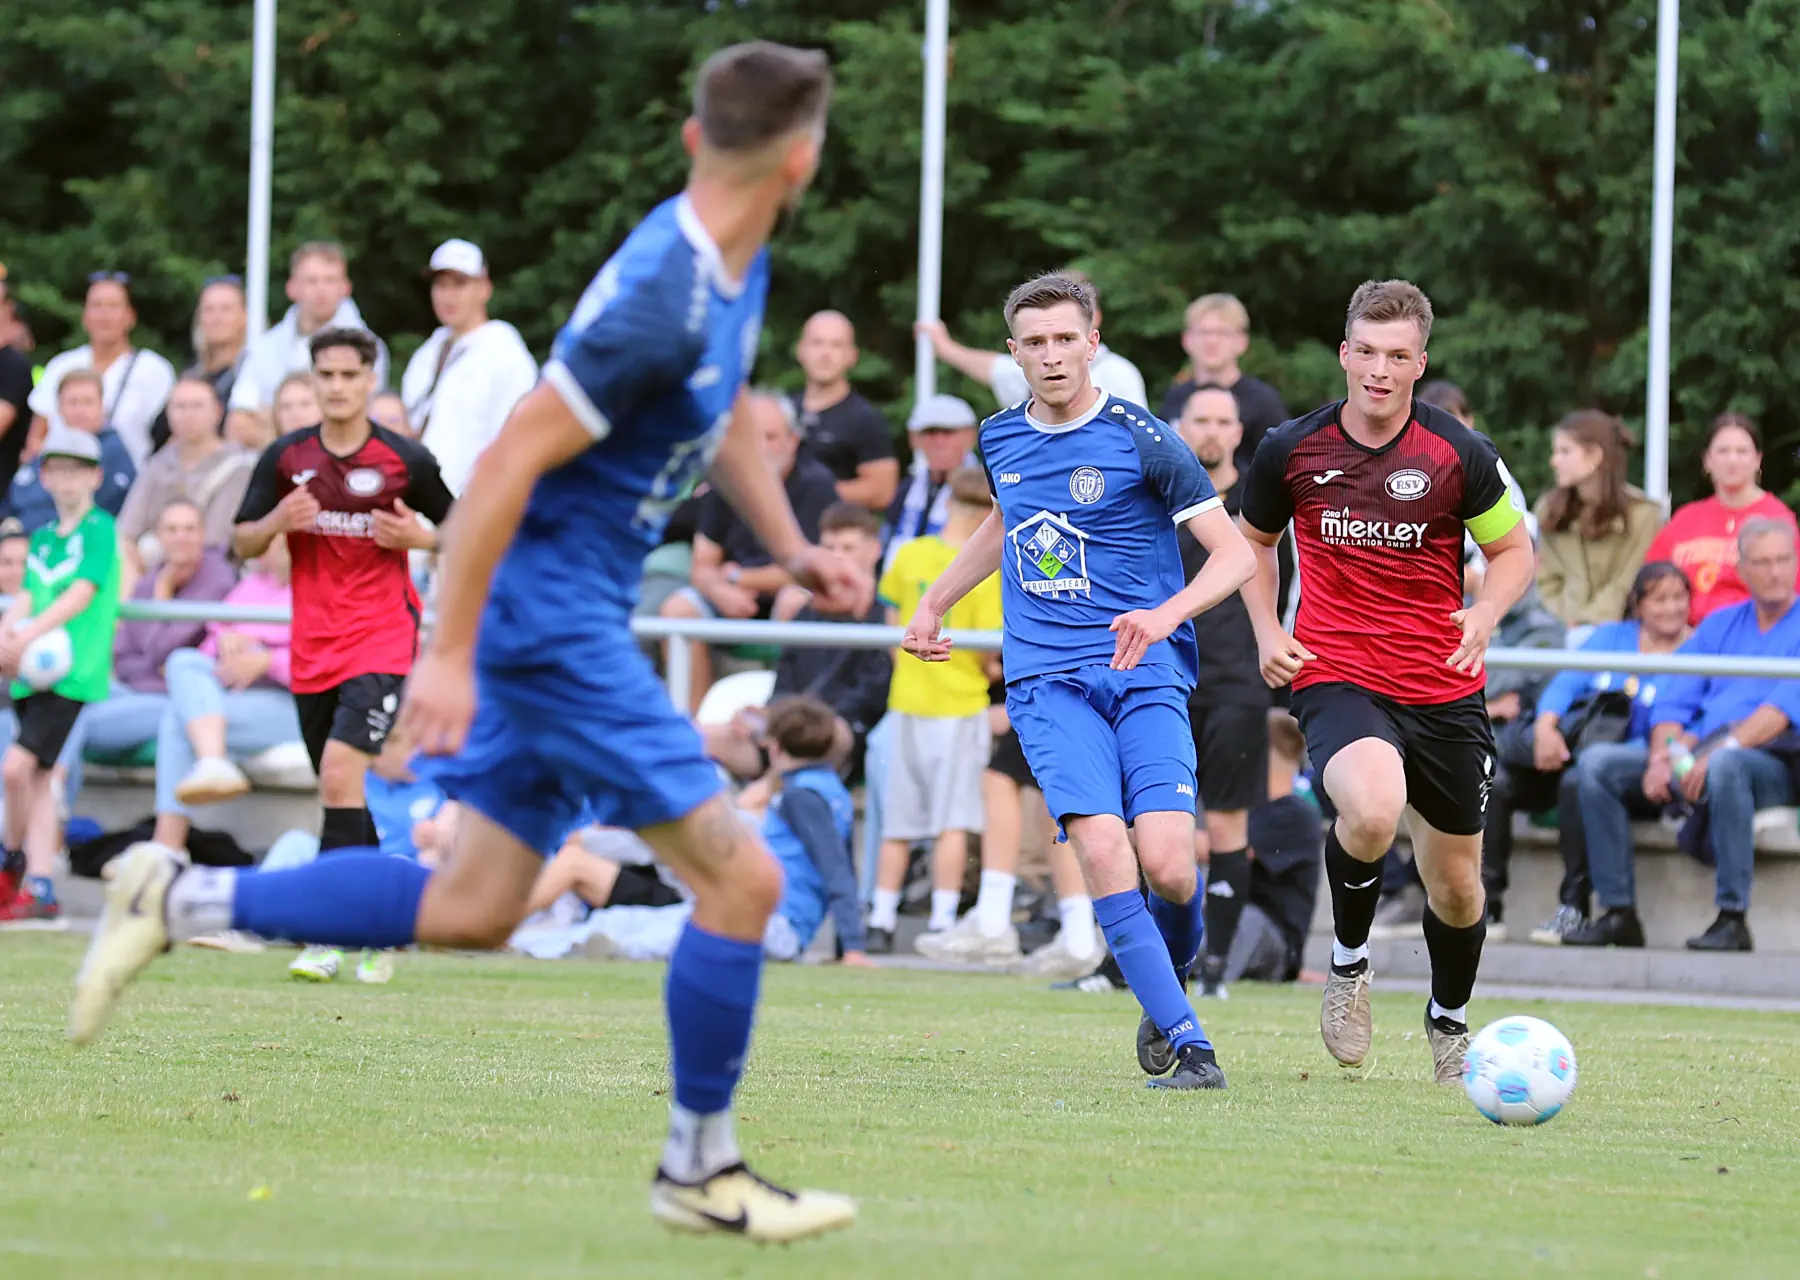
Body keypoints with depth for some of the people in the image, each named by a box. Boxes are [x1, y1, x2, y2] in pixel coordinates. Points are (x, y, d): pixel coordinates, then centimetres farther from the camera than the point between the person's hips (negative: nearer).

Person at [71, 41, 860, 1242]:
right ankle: (700, 1167, 8)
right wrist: (449, 654, -22)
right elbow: (508, 464, -24)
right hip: (555, 618, -10)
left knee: (469, 912, 13)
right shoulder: (661, 300, -24)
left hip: (561, 622, 10)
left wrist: (793, 547, 22)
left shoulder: (737, 266, 6)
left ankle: (180, 901, 16)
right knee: (743, 879, -5)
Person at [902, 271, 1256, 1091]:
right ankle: (1190, 1048, -19)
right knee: (1102, 851, -20)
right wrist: (933, 605, 36)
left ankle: (1172, 978, 17)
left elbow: (1235, 555, -5)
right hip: (1047, 679, 3)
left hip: (1146, 673, -3)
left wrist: (1166, 614, -22)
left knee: (1166, 865, -18)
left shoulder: (1143, 441, -5)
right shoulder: (1000, 439, 11)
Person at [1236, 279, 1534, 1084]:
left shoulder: (1460, 455, -7)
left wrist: (1485, 614, -16)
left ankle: (1449, 1023, 41)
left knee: (1455, 884, 11)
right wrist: (1267, 632, 1)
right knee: (1373, 811, -33)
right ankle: (1349, 960, -4)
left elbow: (1514, 549, 5)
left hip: (1443, 689, 2)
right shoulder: (1291, 451, -3)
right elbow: (1254, 539, 16)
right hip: (1336, 677, -2)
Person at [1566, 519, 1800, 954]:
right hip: (1693, 756, 6)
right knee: (1596, 762, -12)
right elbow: (1673, 701, 13)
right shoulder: (1718, 625, 19)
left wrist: (1718, 751, -26)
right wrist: (1661, 758, -8)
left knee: (1726, 764, -41)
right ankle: (1618, 913, -16)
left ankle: (1733, 917, -37)